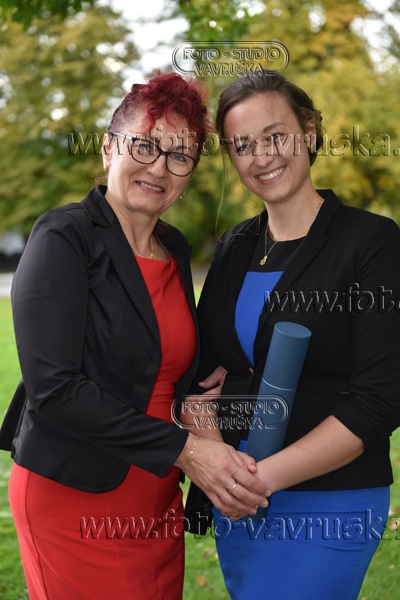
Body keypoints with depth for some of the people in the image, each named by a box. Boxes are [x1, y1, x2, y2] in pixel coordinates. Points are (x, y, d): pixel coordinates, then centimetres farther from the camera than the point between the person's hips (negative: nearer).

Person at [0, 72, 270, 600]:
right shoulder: (63, 239, -13)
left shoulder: (176, 250, 8)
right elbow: (55, 388, -20)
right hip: (73, 498, -6)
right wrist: (183, 448, -20)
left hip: (157, 499, 7)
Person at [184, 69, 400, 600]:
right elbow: (198, 367, 8)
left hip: (327, 508, -5)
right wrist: (209, 454, -11)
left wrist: (265, 475, -18)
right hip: (233, 500, 6)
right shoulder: (234, 248, 8)